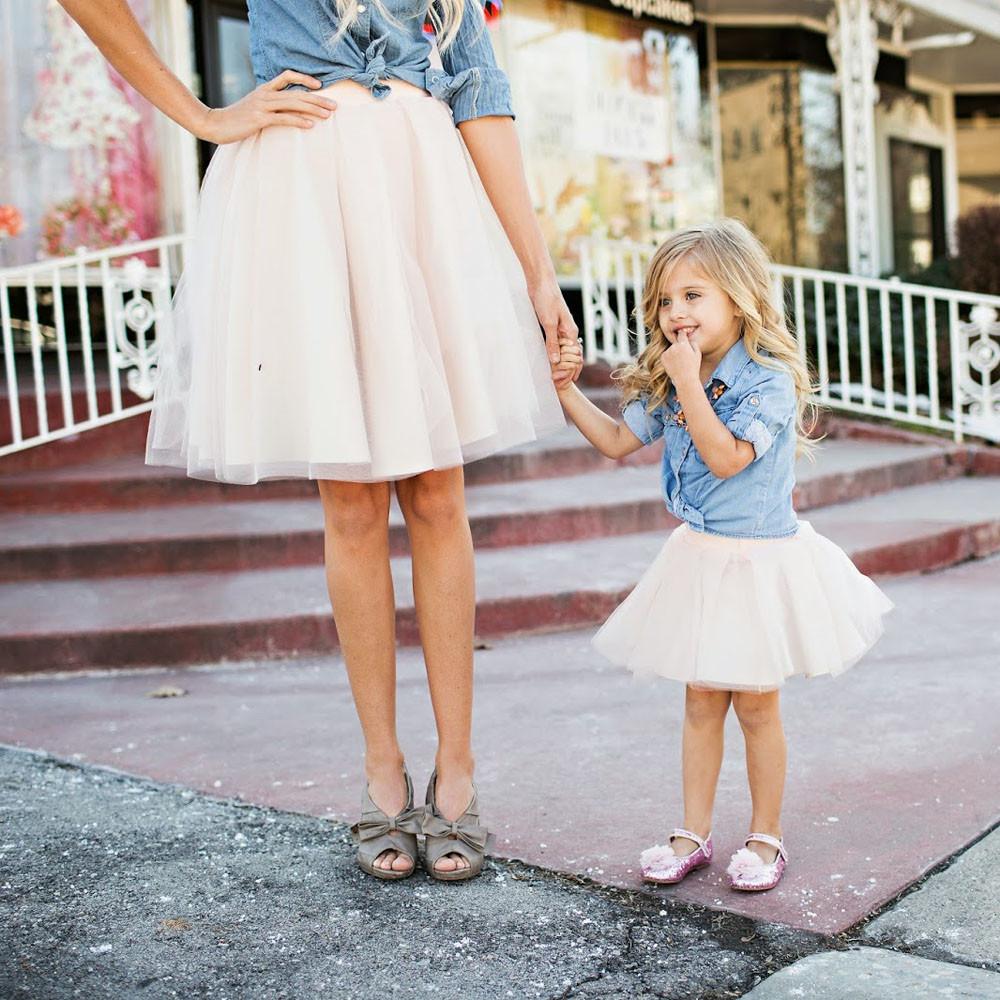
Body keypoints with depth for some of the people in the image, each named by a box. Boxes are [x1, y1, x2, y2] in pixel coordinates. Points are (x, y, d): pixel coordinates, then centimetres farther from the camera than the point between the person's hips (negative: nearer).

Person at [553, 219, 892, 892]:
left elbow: (726, 457, -27)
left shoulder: (770, 379, -18)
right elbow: (617, 440, 10)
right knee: (701, 702, 12)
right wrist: (564, 388, 2)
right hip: (699, 558, 6)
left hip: (761, 560, -6)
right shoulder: (667, 384, 3)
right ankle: (694, 833, 24)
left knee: (756, 705, 6)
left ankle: (766, 836, 23)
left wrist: (689, 384, -27)